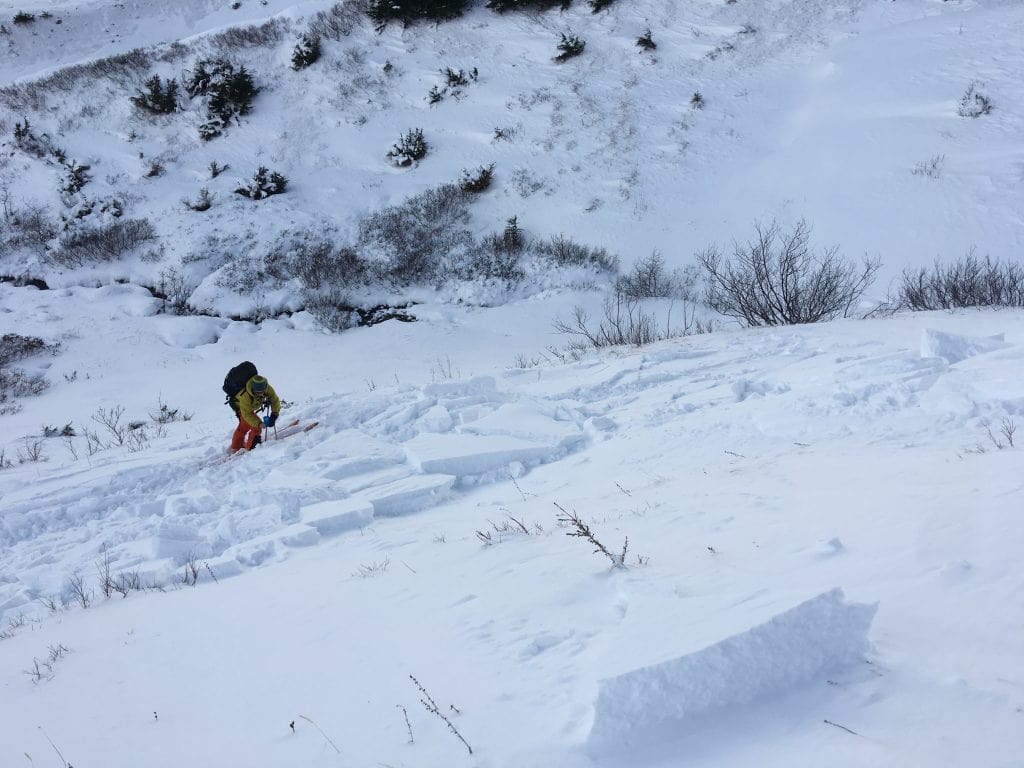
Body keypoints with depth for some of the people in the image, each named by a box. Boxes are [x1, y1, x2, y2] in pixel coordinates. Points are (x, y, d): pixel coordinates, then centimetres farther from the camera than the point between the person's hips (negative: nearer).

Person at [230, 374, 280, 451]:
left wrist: (274, 415, -42)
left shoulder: (267, 388, -35)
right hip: (240, 407, -7)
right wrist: (258, 424, -51)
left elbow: (275, 400, -27)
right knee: (256, 427, -19)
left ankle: (236, 448, 45)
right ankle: (250, 448, -3)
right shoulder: (245, 396, -46)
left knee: (244, 426, 25)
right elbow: (247, 414, -40)